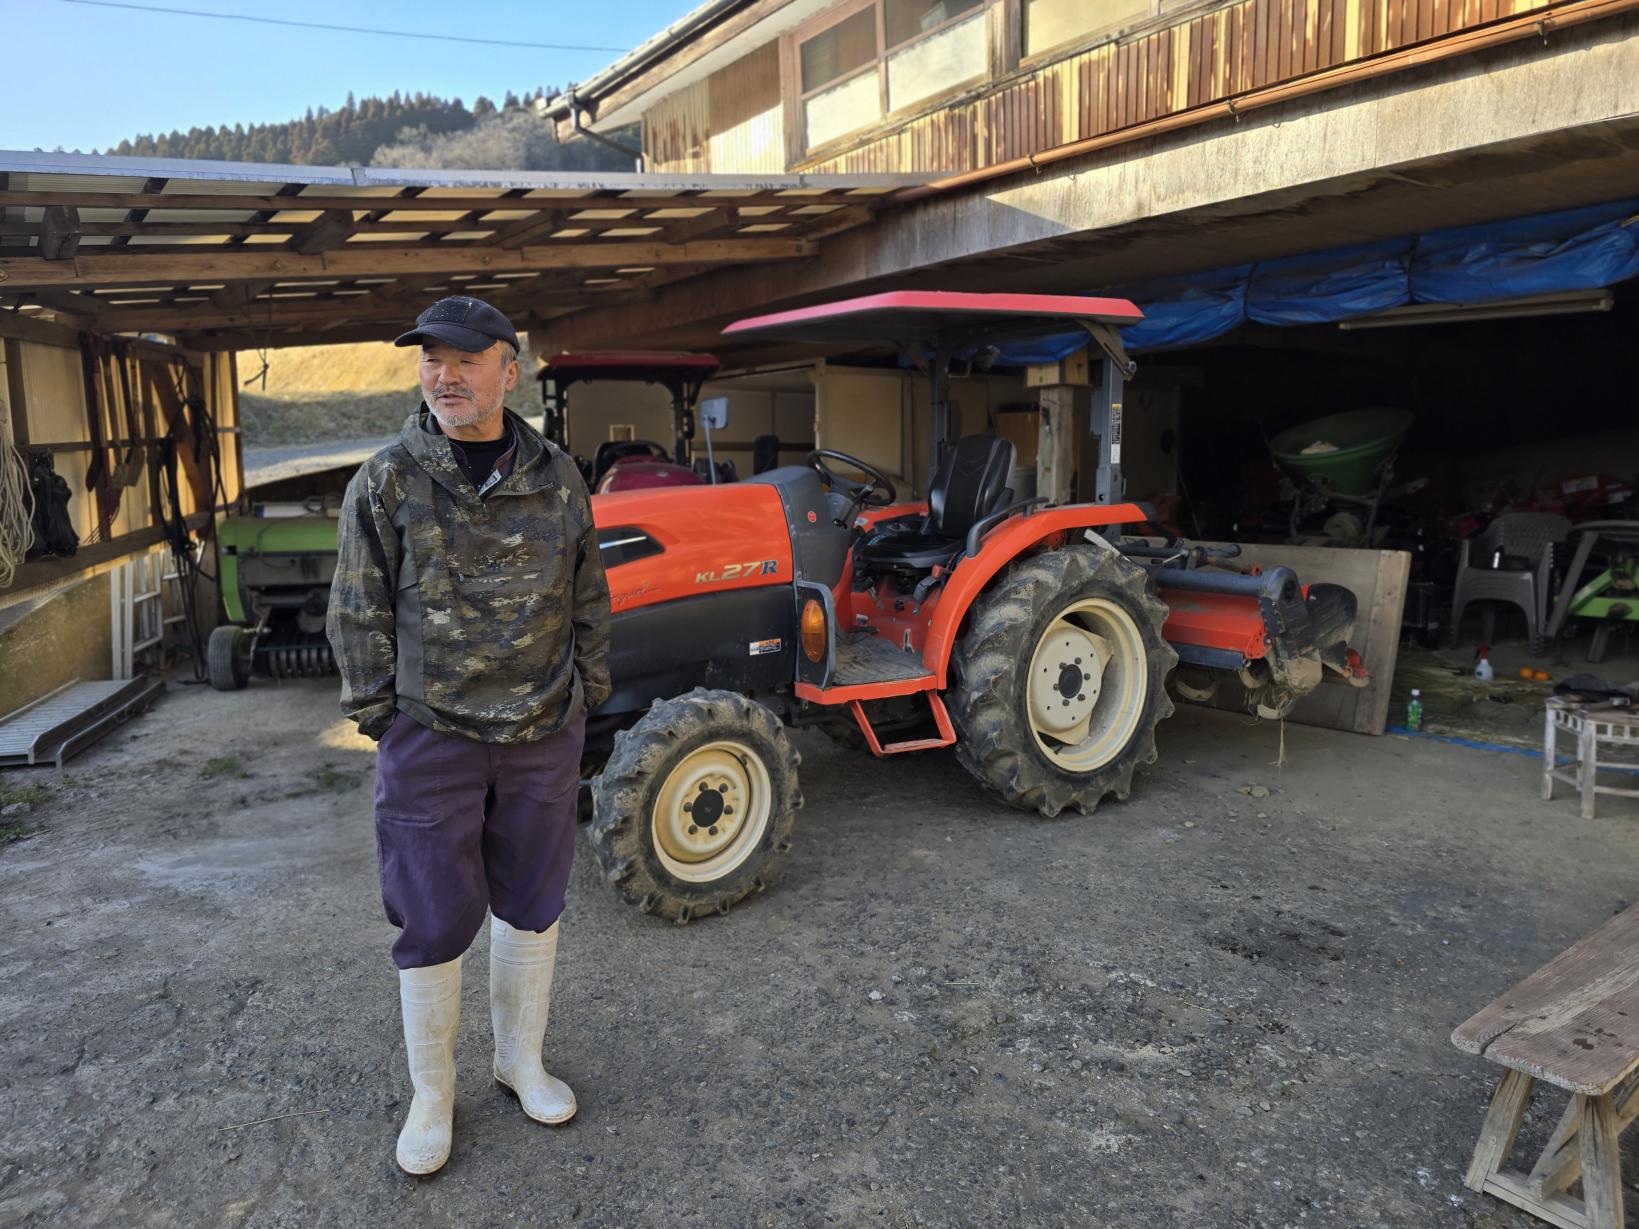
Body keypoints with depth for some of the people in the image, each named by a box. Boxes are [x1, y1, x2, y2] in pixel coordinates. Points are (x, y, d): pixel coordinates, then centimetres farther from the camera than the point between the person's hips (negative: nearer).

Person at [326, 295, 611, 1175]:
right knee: (433, 922, 7)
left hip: (543, 736, 3)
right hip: (431, 736, -2)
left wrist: (584, 699, 7)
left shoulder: (555, 478, 1)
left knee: (530, 905, 16)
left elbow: (588, 600, 9)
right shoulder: (388, 482, -6)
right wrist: (381, 721, -3)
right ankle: (431, 1095, 28)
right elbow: (359, 617, -2)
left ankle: (521, 1060, 37)